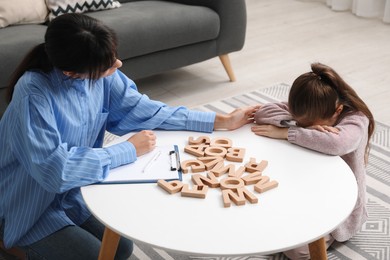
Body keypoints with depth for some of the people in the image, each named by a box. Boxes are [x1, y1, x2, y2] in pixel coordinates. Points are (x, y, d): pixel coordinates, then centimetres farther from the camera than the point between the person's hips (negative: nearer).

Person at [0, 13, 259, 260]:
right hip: (30, 208, -6)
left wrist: (221, 121, -6)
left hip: (71, 192, 6)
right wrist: (130, 150, -27)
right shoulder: (33, 93, -33)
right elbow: (56, 170, -37)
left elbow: (142, 111, -4)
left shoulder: (102, 74, -15)